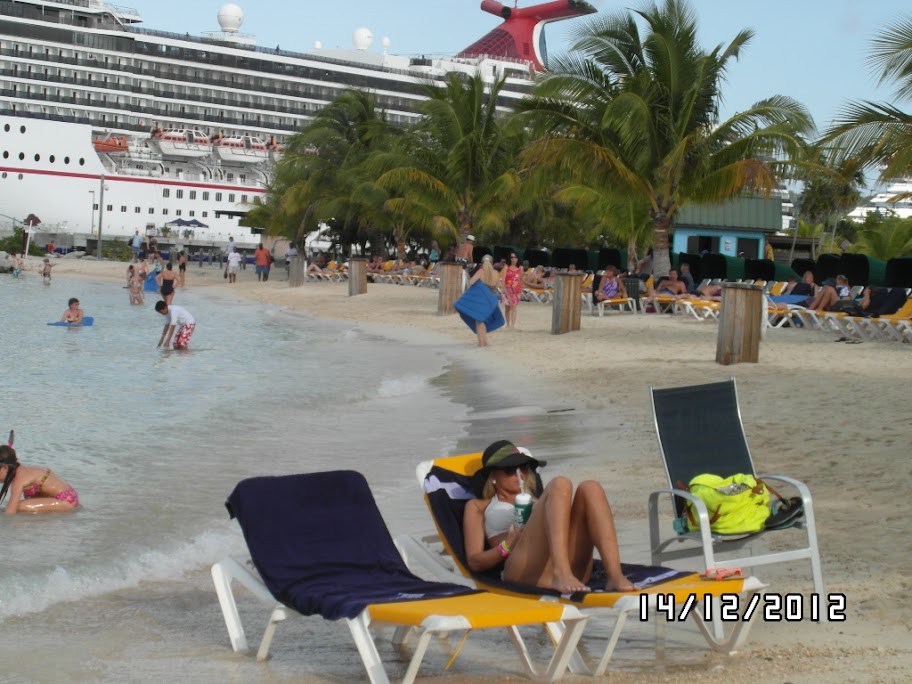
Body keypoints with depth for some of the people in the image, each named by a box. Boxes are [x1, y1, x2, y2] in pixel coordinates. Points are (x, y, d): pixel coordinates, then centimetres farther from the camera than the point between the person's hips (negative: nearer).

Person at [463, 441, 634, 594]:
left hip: (572, 568, 5)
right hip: (524, 573, -5)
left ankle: (614, 575, -36)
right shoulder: (478, 506, 27)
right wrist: (506, 546, -6)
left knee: (590, 488, -15)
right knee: (559, 485, -21)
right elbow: (474, 562, 12)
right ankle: (561, 575, -45)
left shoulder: (536, 502, 39)